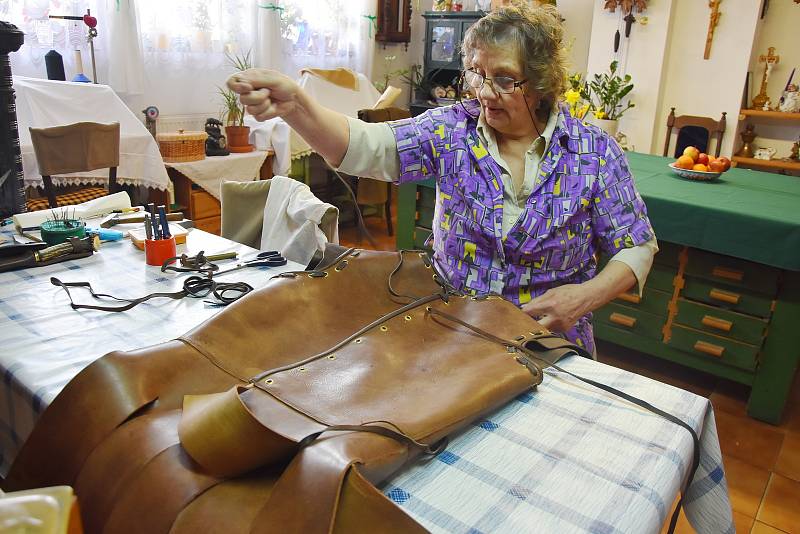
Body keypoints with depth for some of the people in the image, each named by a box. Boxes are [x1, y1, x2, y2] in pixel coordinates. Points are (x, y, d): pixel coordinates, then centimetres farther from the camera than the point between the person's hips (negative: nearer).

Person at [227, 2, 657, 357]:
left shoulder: (595, 153, -5)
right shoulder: (452, 131, -5)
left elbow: (637, 247, 1)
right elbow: (369, 147, -20)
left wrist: (587, 295, -18)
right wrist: (295, 106, -38)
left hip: (549, 343, 0)